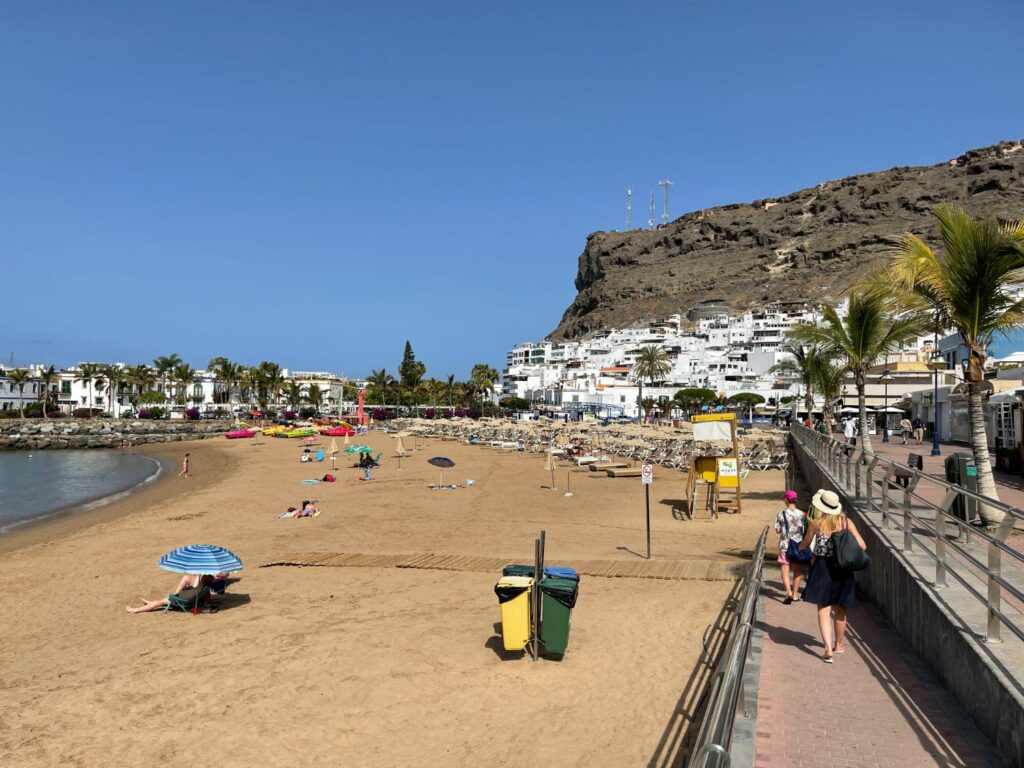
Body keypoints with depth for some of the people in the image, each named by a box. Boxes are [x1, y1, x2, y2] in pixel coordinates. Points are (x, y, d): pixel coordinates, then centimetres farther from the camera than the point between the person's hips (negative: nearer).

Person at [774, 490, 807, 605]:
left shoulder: (781, 514, -10)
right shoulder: (801, 514, -5)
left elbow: (777, 530, -6)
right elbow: (805, 530, -3)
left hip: (785, 545, -2)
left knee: (785, 570, 3)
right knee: (797, 570, 14)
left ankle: (789, 592, -15)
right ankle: (795, 594, 21)